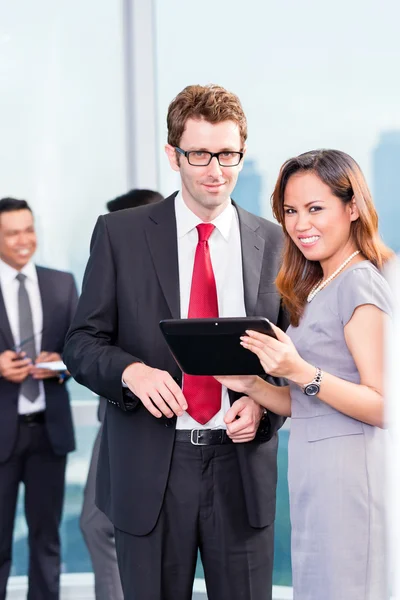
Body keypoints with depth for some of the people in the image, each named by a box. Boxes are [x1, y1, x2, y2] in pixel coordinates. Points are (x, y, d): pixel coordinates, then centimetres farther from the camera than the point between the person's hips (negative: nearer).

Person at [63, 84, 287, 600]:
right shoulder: (120, 234, 1)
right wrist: (132, 371, -20)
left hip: (241, 466, 1)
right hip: (149, 470, -1)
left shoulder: (274, 243, 5)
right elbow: (82, 344, 1)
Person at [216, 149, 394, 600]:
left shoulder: (359, 283, -11)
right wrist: (250, 385, 1)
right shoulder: (314, 289, 15)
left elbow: (383, 407, -16)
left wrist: (301, 373, -24)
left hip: (349, 474, -9)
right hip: (312, 473, 9)